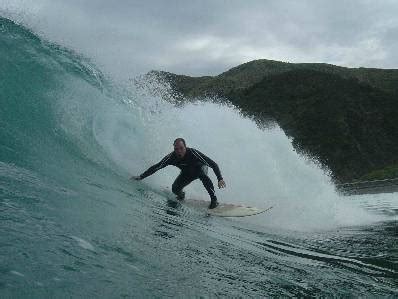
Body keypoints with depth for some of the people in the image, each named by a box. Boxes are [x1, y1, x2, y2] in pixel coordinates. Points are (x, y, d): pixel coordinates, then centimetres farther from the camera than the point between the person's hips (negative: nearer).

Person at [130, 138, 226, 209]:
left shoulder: (193, 152, -37)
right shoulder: (171, 157, -28)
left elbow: (213, 164, -35)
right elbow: (155, 167, -20)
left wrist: (220, 179, -44)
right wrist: (141, 177, -25)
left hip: (200, 168, -4)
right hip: (186, 172, 4)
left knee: (203, 175, -38)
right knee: (175, 189, -15)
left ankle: (214, 199, -27)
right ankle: (181, 195, 23)